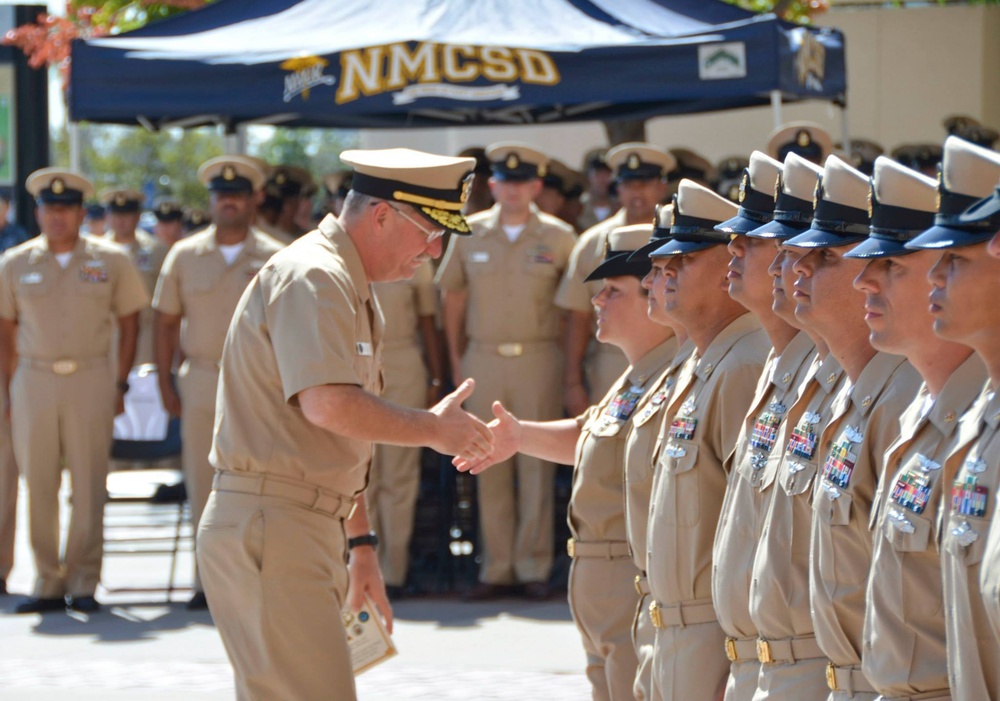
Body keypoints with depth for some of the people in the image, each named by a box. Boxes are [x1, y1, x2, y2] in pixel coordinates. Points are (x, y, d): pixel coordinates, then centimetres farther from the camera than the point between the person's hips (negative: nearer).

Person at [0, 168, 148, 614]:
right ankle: (48, 582, 8)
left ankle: (83, 582, 3)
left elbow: (129, 322, 11)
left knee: (89, 486, -4)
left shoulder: (110, 261, 5)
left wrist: (120, 384, 5)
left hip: (91, 380, -1)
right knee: (38, 485, 1)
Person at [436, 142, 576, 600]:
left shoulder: (559, 238, 2)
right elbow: (453, 297, 12)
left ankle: (533, 567, 4)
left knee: (537, 464, -1)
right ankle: (496, 568, 8)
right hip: (483, 357, 2)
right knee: (490, 465, 3)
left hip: (538, 357, -2)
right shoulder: (470, 234, 6)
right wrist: (456, 361, 8)